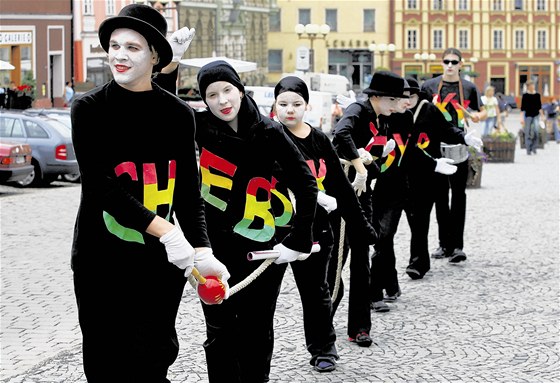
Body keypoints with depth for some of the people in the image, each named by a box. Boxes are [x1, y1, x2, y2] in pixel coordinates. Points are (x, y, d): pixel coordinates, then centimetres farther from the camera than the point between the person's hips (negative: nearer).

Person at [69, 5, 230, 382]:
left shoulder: (179, 114, 2)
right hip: (102, 260, -2)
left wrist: (202, 252, -16)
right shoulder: (89, 109, -4)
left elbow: (188, 192, 1)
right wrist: (165, 230, -23)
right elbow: (101, 185, -14)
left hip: (161, 260, 2)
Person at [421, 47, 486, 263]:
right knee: (440, 197, 7)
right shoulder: (430, 86, 5)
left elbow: (482, 113, 11)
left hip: (459, 150, -1)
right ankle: (444, 244, 16)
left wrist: (477, 117, -12)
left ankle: (457, 245, -5)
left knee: (458, 196, -5)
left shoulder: (469, 88, 4)